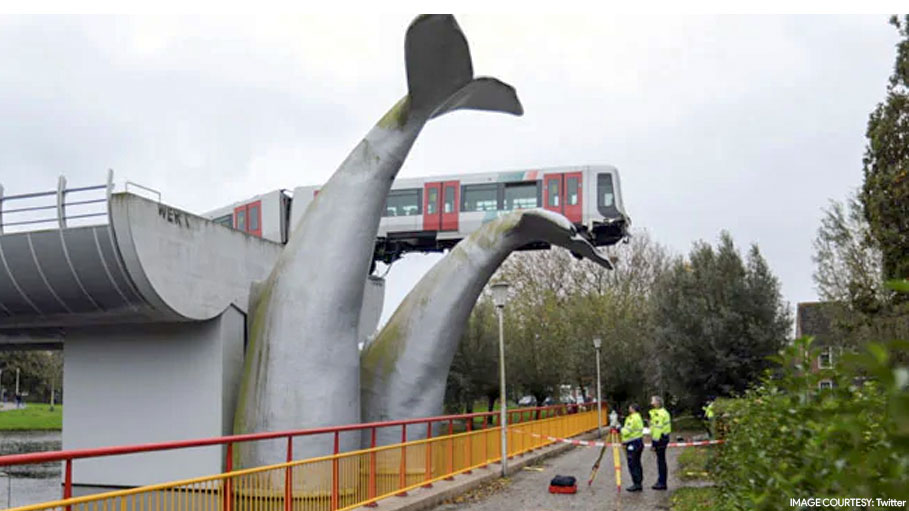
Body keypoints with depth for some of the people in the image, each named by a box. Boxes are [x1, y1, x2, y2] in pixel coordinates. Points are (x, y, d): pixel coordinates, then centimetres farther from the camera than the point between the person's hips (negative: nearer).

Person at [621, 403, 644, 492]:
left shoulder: (632, 418, -15)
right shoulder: (639, 417, 16)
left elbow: (627, 431, -20)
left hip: (632, 444, -10)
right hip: (639, 442, 10)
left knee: (632, 464, -6)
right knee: (637, 464, 12)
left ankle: (636, 484, -7)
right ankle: (639, 484, 15)